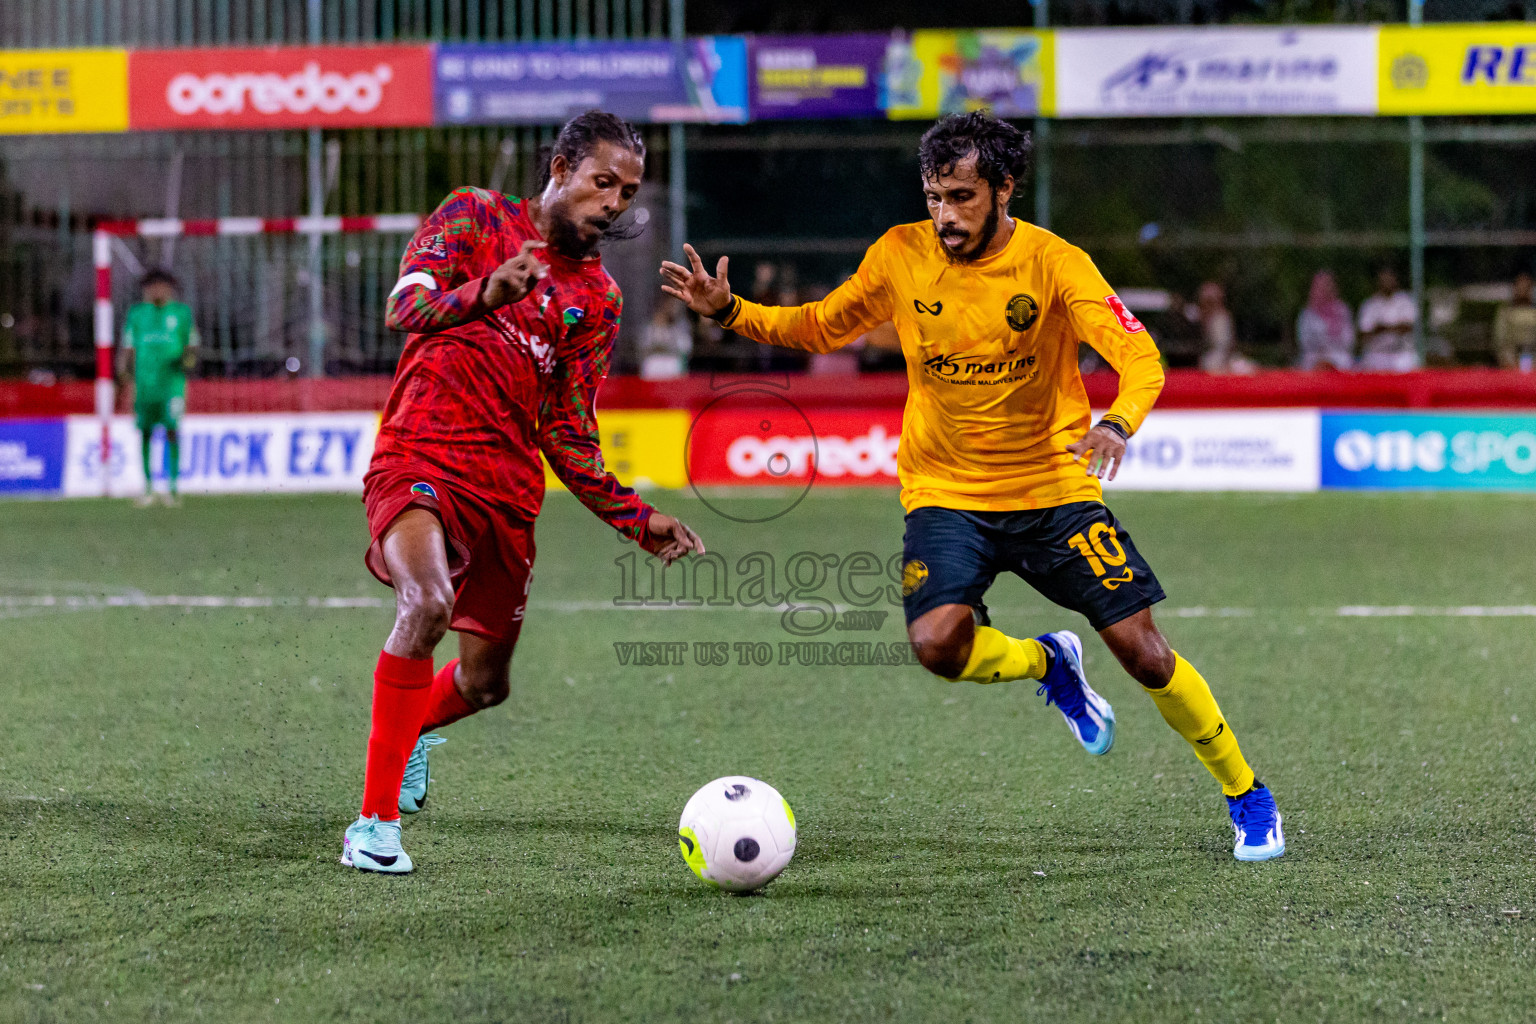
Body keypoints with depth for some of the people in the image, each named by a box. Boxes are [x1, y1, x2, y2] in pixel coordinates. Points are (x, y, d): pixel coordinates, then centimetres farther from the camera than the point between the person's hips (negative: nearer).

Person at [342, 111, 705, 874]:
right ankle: (374, 820, -25)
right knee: (429, 601, -32)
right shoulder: (476, 217, 5)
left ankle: (413, 729, 48)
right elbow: (403, 308, -9)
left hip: (507, 488, 5)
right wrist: (485, 291, -28)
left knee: (485, 682, 10)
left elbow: (568, 437, 14)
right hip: (418, 457, -5)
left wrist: (639, 523, 4)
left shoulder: (598, 299, 15)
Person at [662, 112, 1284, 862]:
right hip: (946, 494, 2)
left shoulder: (1052, 263, -14)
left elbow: (1138, 354, -23)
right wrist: (728, 312, -6)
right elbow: (821, 327, 9)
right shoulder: (900, 256, -6)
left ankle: (1247, 797, 18)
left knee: (1144, 653, -5)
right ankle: (1048, 664, 10)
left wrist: (1117, 424, -44)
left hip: (1054, 486, -2)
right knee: (937, 643, -25)